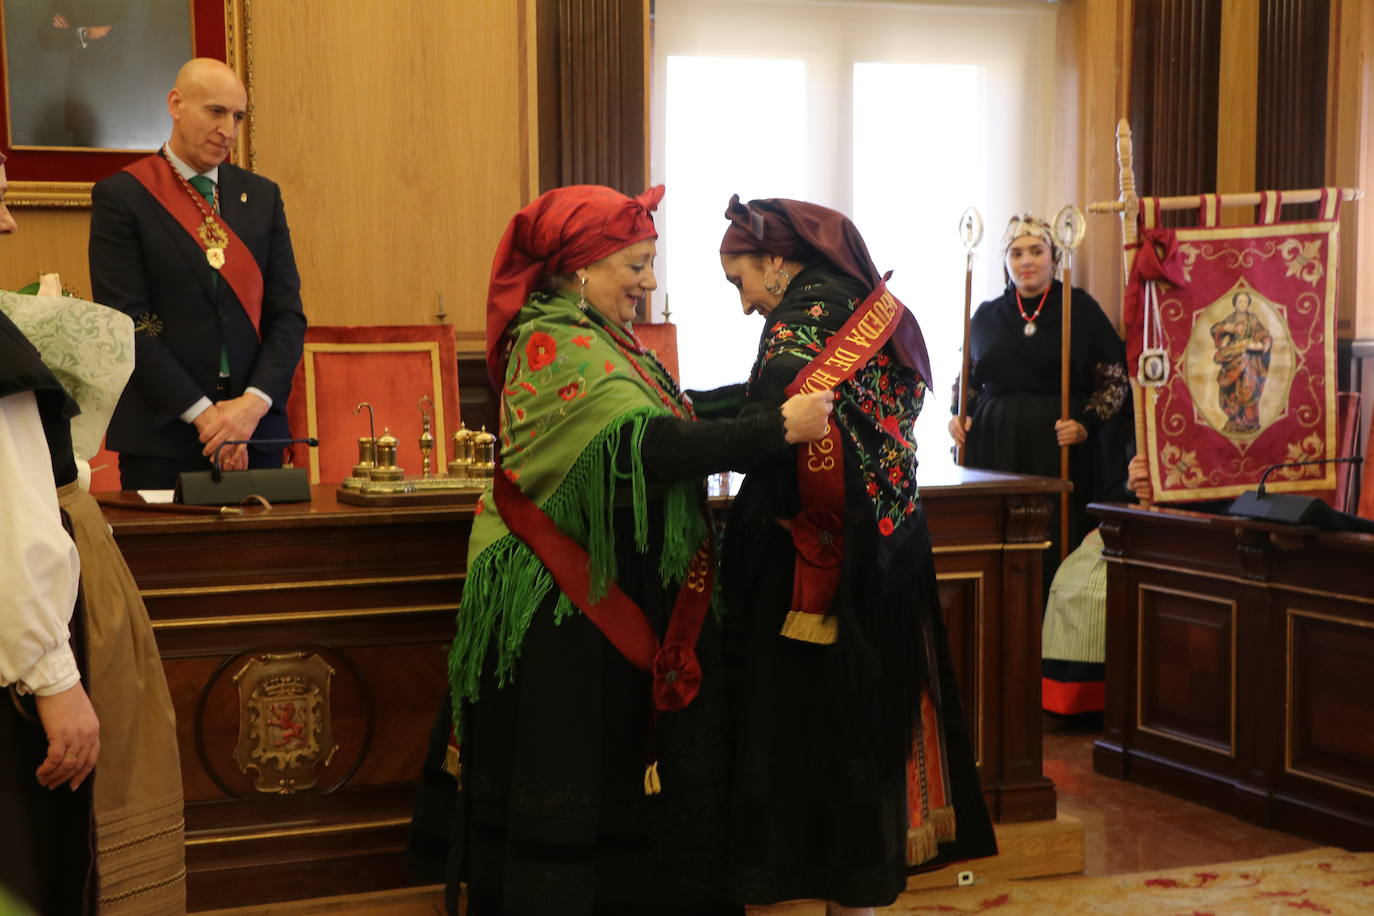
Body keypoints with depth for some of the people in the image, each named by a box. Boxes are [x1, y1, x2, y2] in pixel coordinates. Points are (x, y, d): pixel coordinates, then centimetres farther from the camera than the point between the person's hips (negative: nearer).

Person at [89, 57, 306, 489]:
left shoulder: (262, 195, 11)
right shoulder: (121, 196, -1)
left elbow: (288, 314, 7)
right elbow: (126, 324, -8)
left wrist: (255, 402, -9)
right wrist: (201, 412, -14)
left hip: (256, 430, 4)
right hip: (160, 436, -3)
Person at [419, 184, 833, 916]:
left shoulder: (598, 342, 14)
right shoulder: (555, 345, -18)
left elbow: (665, 418, 12)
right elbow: (649, 443, -29)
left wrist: (764, 399, 2)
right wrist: (779, 428, -28)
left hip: (619, 604, 10)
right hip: (570, 616, -10)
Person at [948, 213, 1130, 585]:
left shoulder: (1080, 308, 3)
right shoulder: (987, 315, 13)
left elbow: (1116, 377, 3)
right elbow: (968, 377, 23)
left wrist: (1086, 423, -10)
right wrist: (959, 416, 6)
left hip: (1060, 449, -2)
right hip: (996, 449, 2)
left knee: (1056, 547, -7)